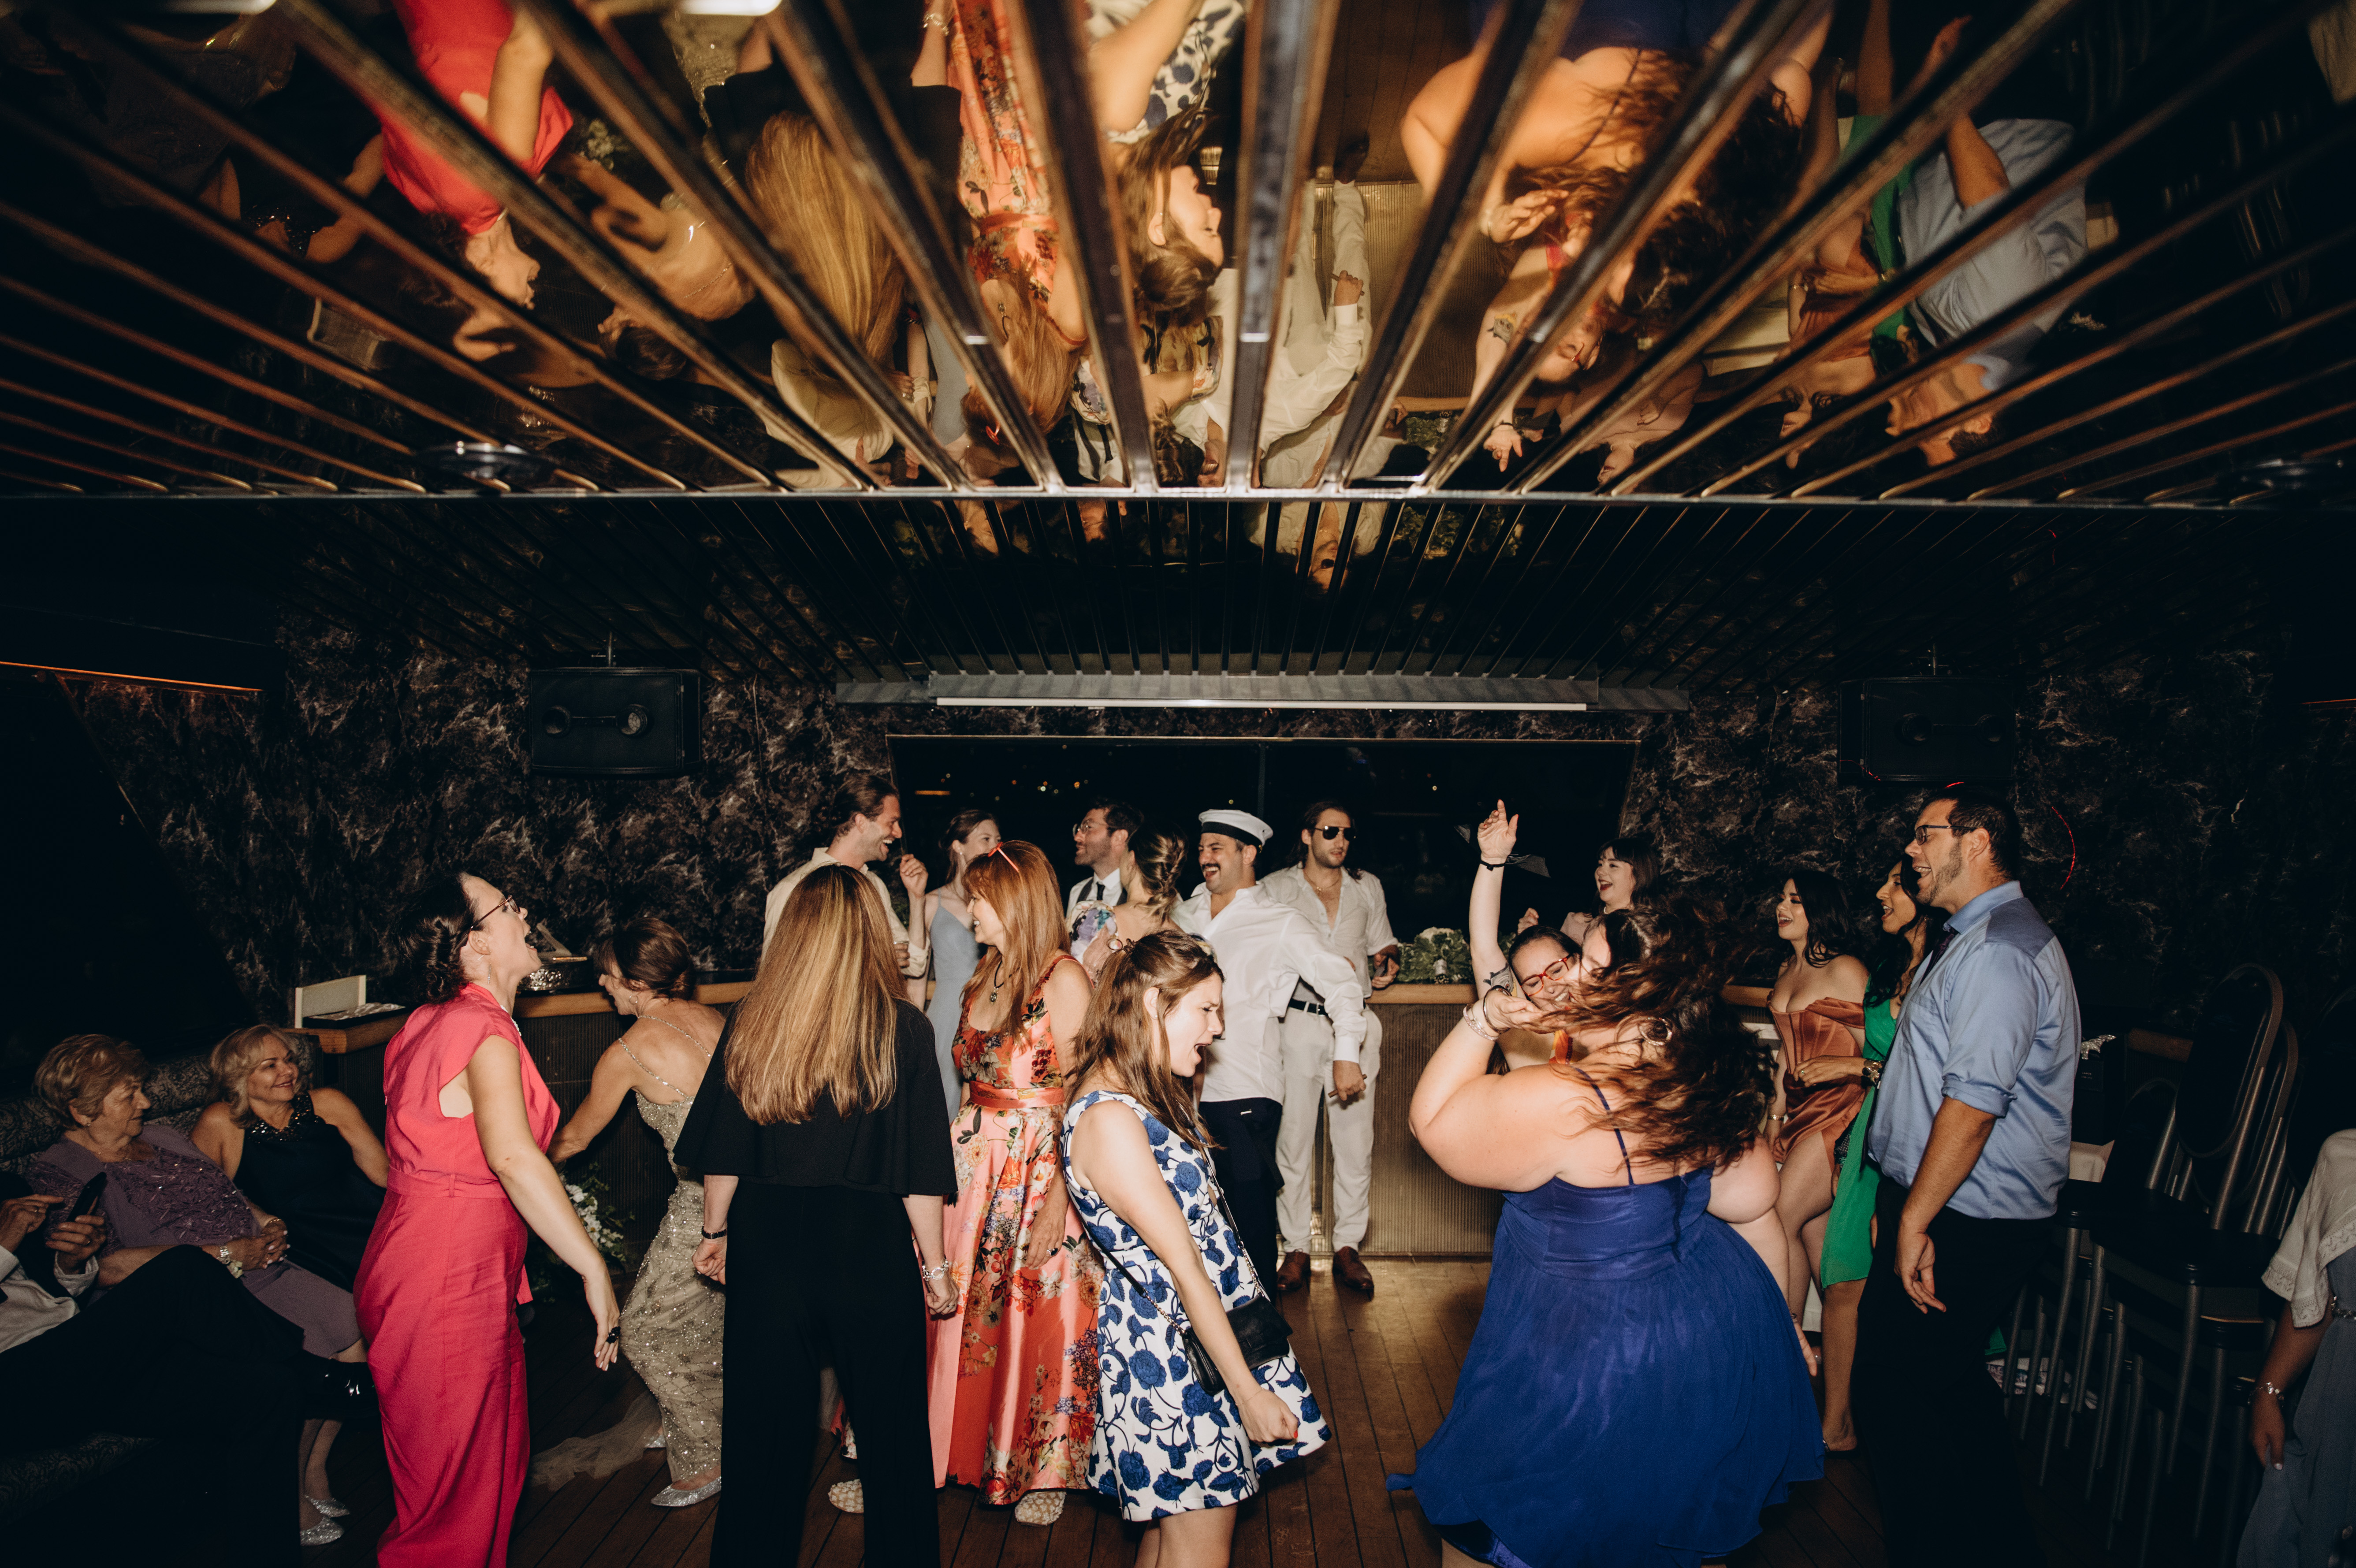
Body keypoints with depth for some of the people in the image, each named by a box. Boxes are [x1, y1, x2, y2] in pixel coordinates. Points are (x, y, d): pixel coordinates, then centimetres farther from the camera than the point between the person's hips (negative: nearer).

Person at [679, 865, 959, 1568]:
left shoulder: (752, 1022, -5)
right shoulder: (902, 1028, -12)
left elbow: (722, 1152, 3)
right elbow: (921, 1171, -9)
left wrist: (716, 1232, 19)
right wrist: (934, 1263, 2)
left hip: (769, 1248, 2)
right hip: (871, 1253, -2)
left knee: (766, 1431, 18)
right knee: (891, 1430, 16)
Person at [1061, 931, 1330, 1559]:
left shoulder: (1147, 1096, 7)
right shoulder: (1108, 1119, -24)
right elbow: (1182, 1266, -22)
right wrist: (1250, 1392, -17)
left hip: (1209, 1327, 9)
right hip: (1169, 1350, -9)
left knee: (1172, 1521, 18)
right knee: (1200, 1549, 4)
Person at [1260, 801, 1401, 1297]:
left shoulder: (1367, 888, 14)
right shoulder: (1276, 888, 5)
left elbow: (1384, 946, 23)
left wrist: (1384, 966, 0)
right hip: (1298, 1021, -2)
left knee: (1356, 1140, 2)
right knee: (1293, 1138, 0)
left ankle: (1347, 1246, 16)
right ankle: (1296, 1248, 13)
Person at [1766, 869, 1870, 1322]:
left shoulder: (1844, 970, -12)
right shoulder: (1786, 972, 13)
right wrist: (1776, 1113, 21)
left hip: (1838, 1111, -8)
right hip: (1801, 1112, 8)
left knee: (1780, 1223, -9)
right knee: (1812, 1230, 8)